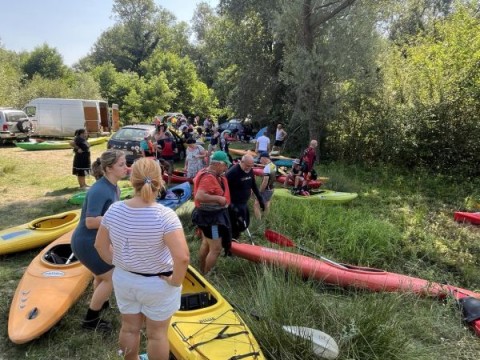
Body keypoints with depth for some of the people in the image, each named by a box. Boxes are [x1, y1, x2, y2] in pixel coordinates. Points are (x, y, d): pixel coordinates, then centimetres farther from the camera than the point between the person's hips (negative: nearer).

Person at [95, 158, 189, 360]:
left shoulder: (114, 210, -13)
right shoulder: (165, 215, -28)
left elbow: (100, 245, 0)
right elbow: (182, 257, -34)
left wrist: (116, 264, 12)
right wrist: (175, 281, -17)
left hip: (123, 279, 5)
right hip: (157, 284, -4)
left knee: (129, 328, 25)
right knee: (157, 334, 16)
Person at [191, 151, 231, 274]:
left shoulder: (211, 174, 4)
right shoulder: (209, 178, -27)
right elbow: (199, 196, -38)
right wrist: (218, 198, -29)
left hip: (209, 214, 11)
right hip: (211, 217, -11)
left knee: (206, 244, 24)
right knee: (216, 249, -2)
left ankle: (201, 272, 41)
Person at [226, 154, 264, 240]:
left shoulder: (250, 171, 3)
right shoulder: (232, 172, -22)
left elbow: (254, 186, 15)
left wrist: (260, 199, 14)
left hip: (244, 203, 8)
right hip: (234, 204, -8)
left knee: (245, 224, 13)